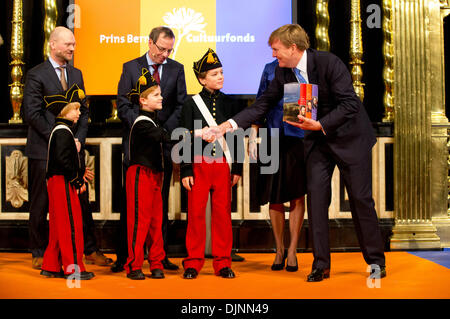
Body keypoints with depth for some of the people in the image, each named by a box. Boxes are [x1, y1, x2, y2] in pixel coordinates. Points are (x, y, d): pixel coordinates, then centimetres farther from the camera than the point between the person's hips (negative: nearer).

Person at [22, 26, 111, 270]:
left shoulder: (76, 74, 14)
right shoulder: (36, 75, -4)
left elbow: (83, 110, 13)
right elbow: (32, 114, -10)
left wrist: (79, 139, -1)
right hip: (44, 149, -4)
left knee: (81, 201, 7)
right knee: (41, 204, 4)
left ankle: (90, 249, 17)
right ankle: (39, 253, 16)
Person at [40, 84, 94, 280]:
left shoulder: (60, 130, 18)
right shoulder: (63, 131, -13)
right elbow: (62, 159, -24)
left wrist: (79, 178, 11)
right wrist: (77, 180, -17)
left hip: (57, 182, 10)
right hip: (63, 183, -10)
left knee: (59, 226, 13)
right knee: (71, 224, -5)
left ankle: (51, 267, 19)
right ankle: (73, 268, 0)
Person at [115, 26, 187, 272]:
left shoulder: (176, 69, 9)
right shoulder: (131, 67, 5)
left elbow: (181, 105, 5)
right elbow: (122, 104, 0)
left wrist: (164, 130, -9)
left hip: (164, 141, 2)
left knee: (161, 201, 5)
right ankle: (123, 256, 6)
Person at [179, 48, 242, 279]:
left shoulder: (230, 103, 8)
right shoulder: (191, 104, 2)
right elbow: (185, 139, 0)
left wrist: (237, 169, 5)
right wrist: (185, 171, -5)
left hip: (223, 164, 2)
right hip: (199, 163, -2)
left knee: (222, 212, 4)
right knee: (196, 213, 1)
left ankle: (222, 262, 14)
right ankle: (193, 262, 12)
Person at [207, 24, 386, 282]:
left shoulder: (329, 62, -21)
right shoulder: (283, 73, -3)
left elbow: (350, 104, -22)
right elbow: (263, 105, -2)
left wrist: (320, 124, -29)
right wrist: (229, 125, -11)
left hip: (350, 136, -5)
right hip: (317, 139, 5)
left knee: (361, 199, 0)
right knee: (316, 196, -2)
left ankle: (376, 261, 15)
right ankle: (321, 264, 7)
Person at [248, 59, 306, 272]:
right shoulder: (270, 69, 12)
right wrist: (252, 136, 8)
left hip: (299, 136, -2)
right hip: (273, 137, 2)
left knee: (297, 197, 2)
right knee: (274, 198, 5)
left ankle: (292, 250, 14)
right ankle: (279, 250, 20)